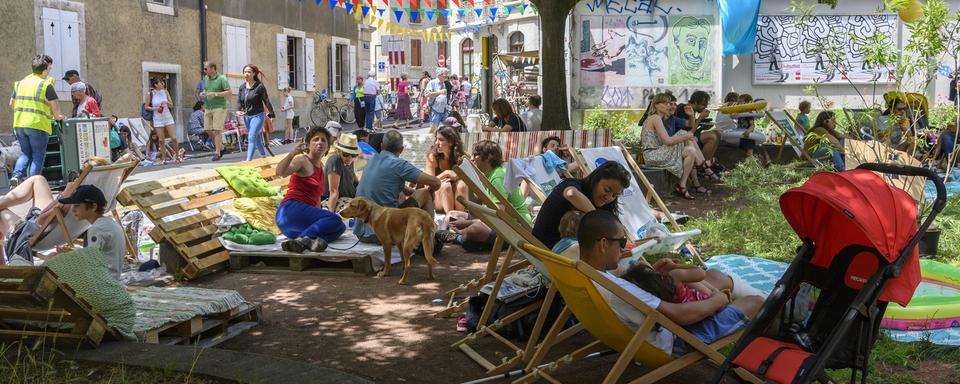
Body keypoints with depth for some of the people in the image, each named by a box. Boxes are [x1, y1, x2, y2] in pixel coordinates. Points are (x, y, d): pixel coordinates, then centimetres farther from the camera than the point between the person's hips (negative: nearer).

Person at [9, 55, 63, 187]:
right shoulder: (46, 84, -7)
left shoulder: (21, 83, 13)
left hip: (19, 124, 6)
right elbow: (55, 105, -9)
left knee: (25, 153, 19)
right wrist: (57, 116, 10)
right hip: (38, 125, -6)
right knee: (38, 156, 3)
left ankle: (16, 175, -1)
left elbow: (11, 104, 18)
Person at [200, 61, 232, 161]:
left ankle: (217, 153, -2)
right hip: (208, 107, 7)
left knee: (216, 130, -8)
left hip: (219, 107, -7)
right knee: (208, 129, 5)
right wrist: (203, 93, 5)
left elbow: (230, 93, -13)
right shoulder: (206, 78, 12)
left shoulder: (221, 79, -8)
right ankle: (220, 146, 25)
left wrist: (215, 94, -19)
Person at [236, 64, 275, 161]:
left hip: (257, 116, -6)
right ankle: (264, 156, 32)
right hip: (246, 117, 6)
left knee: (251, 138, -17)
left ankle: (248, 160, -21)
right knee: (257, 139, 17)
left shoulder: (259, 86, -10)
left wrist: (272, 115, -6)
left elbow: (266, 101, -8)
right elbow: (239, 101, 9)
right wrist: (238, 111, -10)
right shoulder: (242, 87, 5)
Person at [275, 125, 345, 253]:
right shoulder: (302, 160, -3)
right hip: (292, 209, -8)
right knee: (334, 219, -24)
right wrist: (293, 153, -34)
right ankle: (302, 239, -38)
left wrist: (319, 215, 18)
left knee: (341, 227, -13)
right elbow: (280, 172, -23)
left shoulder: (321, 166, 21)